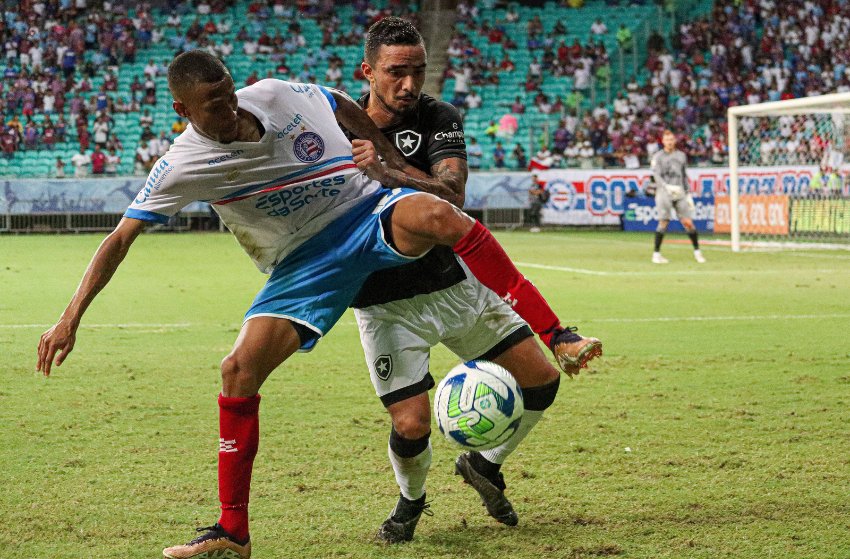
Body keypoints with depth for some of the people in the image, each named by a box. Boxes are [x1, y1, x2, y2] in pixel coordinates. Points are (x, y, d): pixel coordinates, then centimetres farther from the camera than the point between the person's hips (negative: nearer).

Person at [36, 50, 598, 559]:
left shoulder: (278, 95, -11)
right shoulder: (181, 167, -13)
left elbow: (345, 107, 11)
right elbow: (120, 239, -10)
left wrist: (391, 160, 13)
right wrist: (71, 318, -16)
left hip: (369, 210, -1)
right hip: (304, 263, 1)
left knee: (438, 215, -35)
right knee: (240, 370, -15)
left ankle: (556, 338, -29)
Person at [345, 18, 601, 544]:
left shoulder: (440, 119, -7)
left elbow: (450, 197, -24)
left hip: (454, 280, 2)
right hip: (385, 301, -2)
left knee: (541, 378, 0)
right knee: (412, 425, -12)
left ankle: (484, 464, 27)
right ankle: (411, 500, 22)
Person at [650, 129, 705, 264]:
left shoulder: (681, 156, 17)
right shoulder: (658, 157, 3)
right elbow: (656, 175, -10)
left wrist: (688, 193, 17)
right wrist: (668, 187, -26)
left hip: (680, 193, 4)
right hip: (664, 192, -4)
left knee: (688, 223, -2)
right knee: (663, 222, -11)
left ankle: (697, 251, 10)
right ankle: (656, 254, -4)